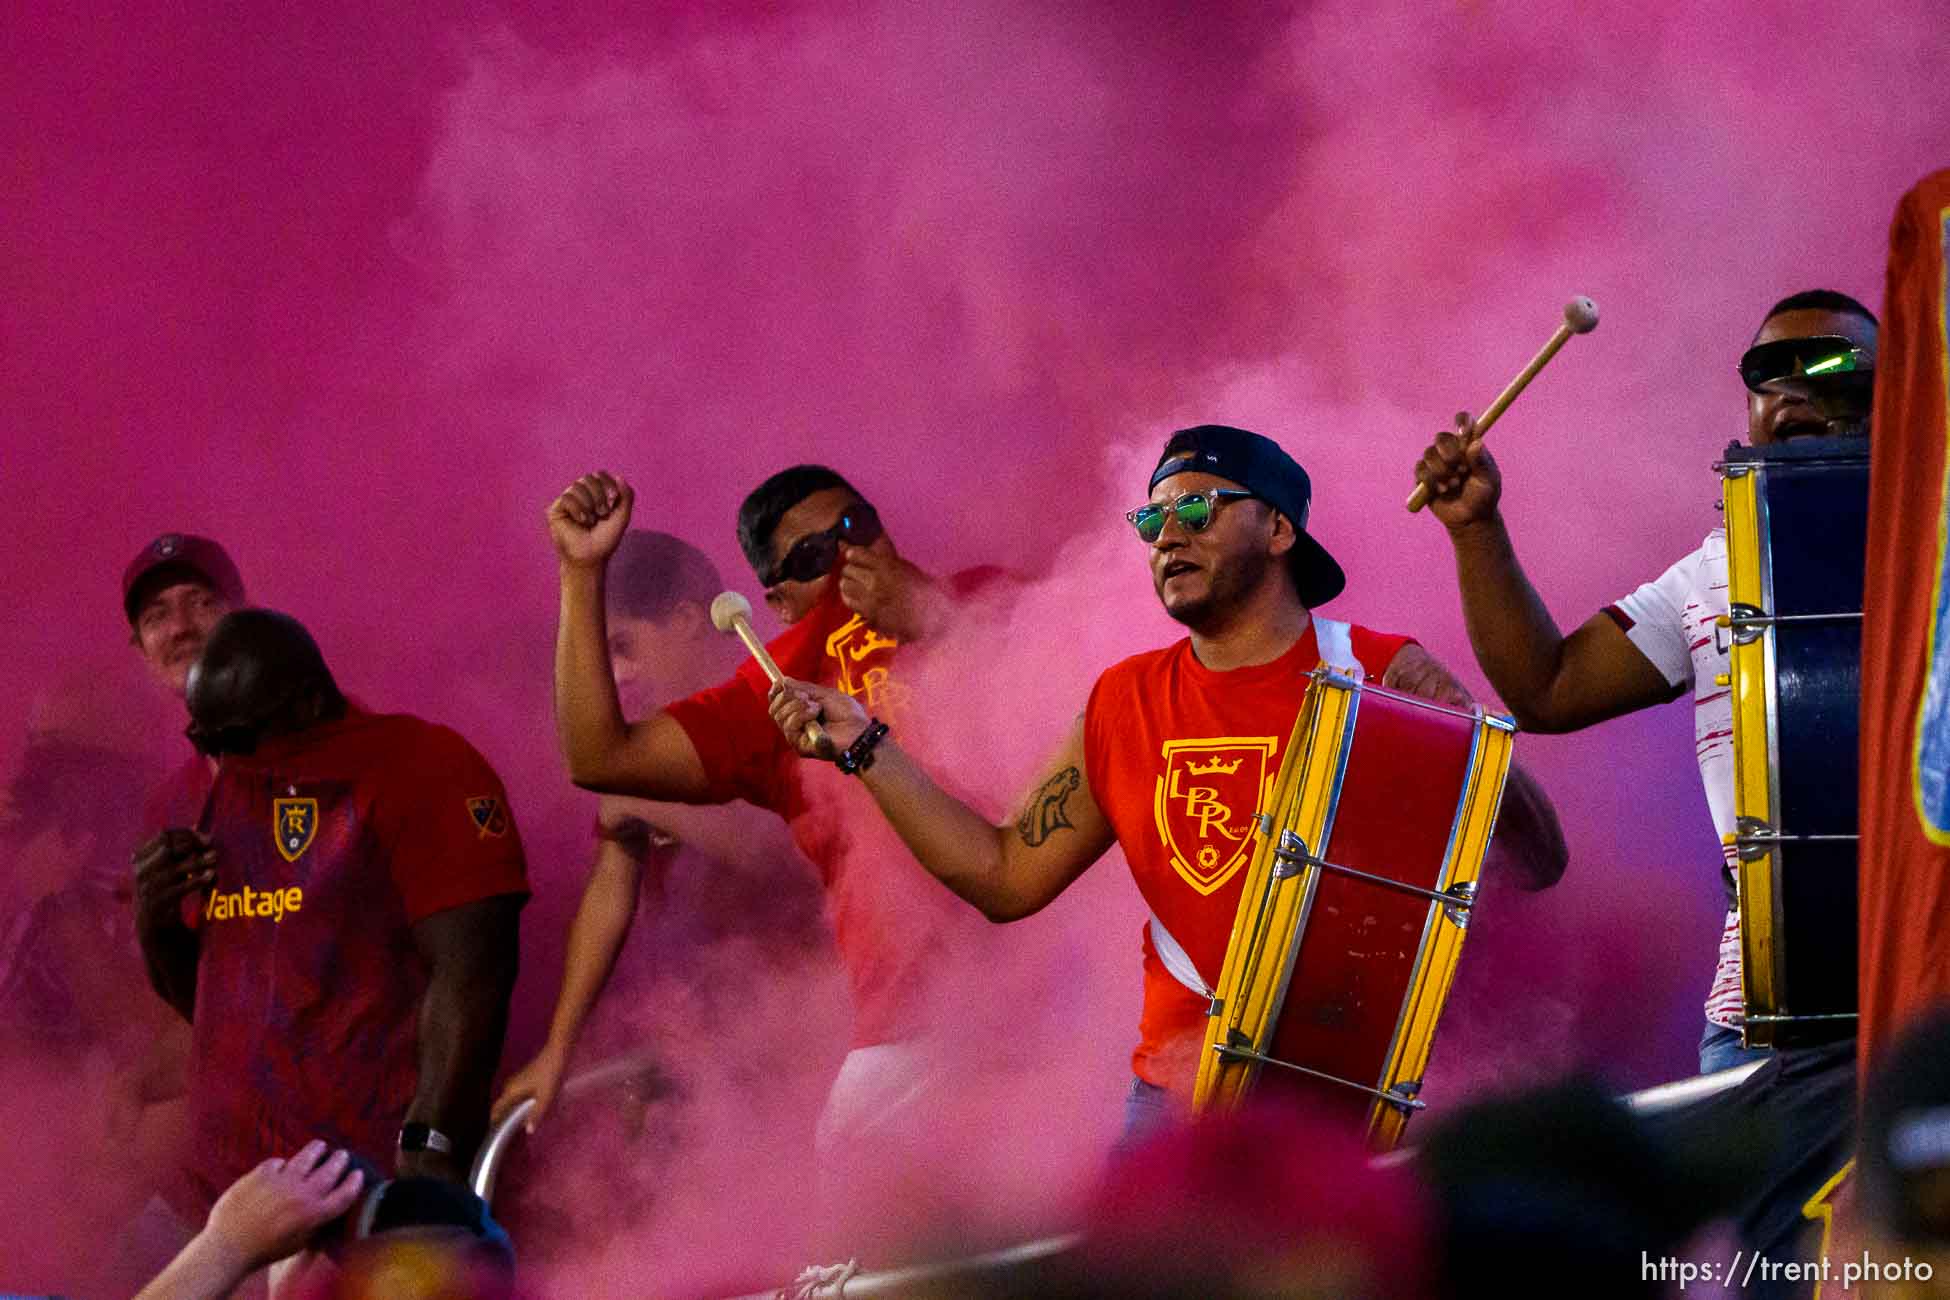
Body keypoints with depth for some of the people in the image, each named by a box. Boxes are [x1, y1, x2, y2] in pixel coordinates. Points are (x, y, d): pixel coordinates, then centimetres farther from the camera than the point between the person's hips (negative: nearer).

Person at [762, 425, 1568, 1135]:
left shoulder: (1376, 676, -4)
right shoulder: (1125, 706, 9)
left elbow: (1536, 868, -6)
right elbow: (1005, 877, 12)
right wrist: (868, 749, 6)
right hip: (1180, 1087, 4)